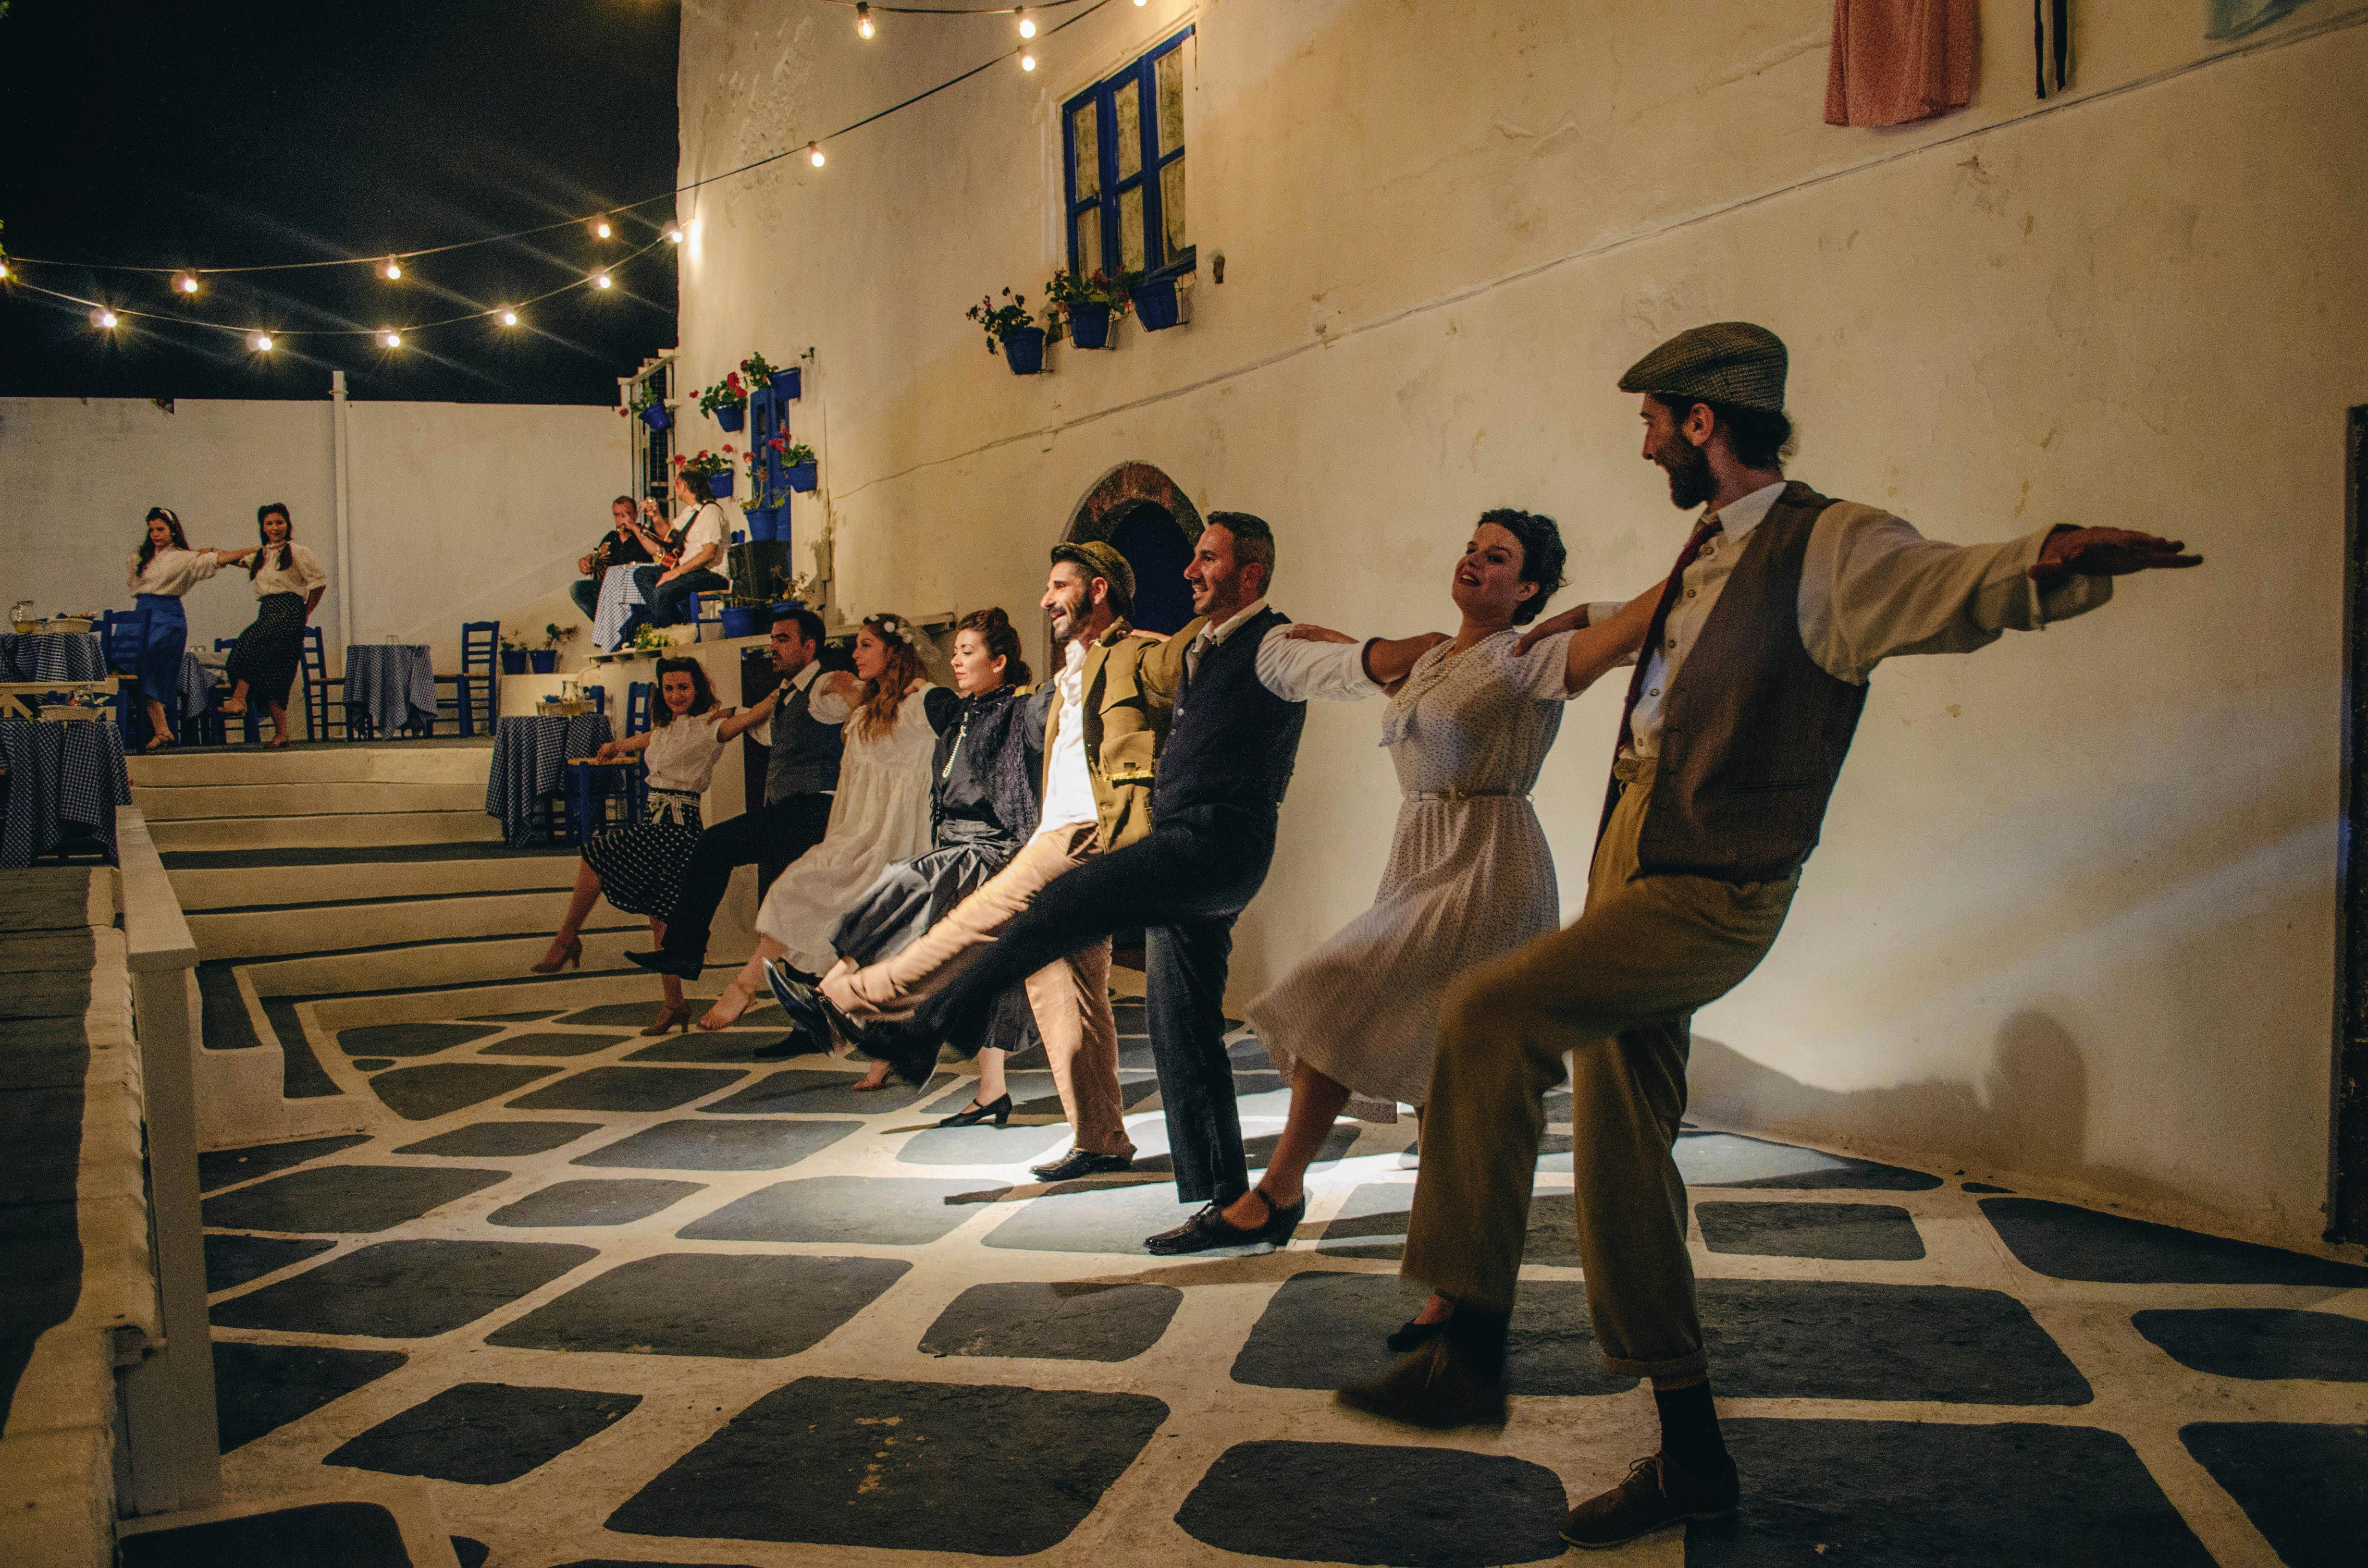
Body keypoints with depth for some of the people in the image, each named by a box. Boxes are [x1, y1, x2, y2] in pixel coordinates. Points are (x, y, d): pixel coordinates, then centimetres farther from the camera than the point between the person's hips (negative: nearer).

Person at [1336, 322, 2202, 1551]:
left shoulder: (1829, 547, -11)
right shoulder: (1706, 557, 14)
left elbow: (1952, 585, -29)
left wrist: (2059, 562, -49)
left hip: (1709, 895, -9)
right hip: (1630, 873, 9)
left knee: (1487, 1015, -27)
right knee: (1619, 1154, 10)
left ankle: (1469, 1347, -19)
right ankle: (1690, 1452, 22)